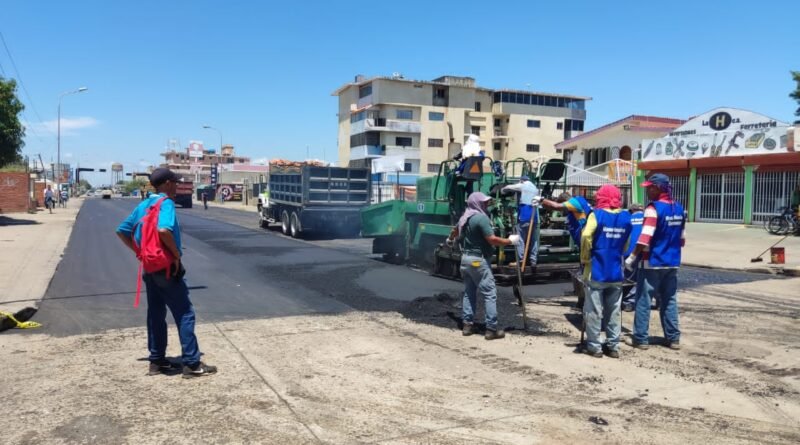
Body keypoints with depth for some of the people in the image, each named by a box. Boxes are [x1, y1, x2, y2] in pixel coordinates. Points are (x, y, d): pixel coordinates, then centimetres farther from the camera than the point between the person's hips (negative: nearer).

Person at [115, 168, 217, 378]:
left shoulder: (143, 205, 10)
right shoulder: (166, 203, -15)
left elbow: (122, 231, 14)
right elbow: (163, 230, -33)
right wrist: (176, 253, -20)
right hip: (167, 268, -8)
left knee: (156, 314, 15)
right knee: (185, 314, -3)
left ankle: (157, 360, 21)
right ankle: (192, 364, -2)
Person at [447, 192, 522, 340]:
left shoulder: (465, 217, 12)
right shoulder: (481, 218, -17)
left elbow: (455, 230, 32)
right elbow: (492, 239, -22)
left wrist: (450, 239, 53)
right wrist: (510, 241, -10)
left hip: (466, 258, 9)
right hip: (479, 260, -9)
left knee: (469, 292, 14)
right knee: (490, 293, -6)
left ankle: (467, 325, 17)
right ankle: (492, 329, -7)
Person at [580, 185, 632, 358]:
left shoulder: (596, 214, -10)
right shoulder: (626, 218, 5)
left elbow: (586, 237, -23)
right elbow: (625, 245, 10)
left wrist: (585, 258, -10)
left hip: (597, 271, -5)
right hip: (616, 272, 5)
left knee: (594, 311, 3)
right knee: (614, 311, 13)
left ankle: (594, 346, 7)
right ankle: (613, 346, 17)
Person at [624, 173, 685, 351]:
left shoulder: (653, 208, -14)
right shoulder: (679, 209, 9)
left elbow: (644, 239, -21)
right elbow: (682, 239, 15)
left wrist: (631, 258, -14)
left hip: (652, 263, -7)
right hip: (672, 263, 7)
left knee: (643, 301, 0)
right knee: (669, 300, 13)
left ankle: (640, 339, 3)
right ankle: (673, 338, 16)